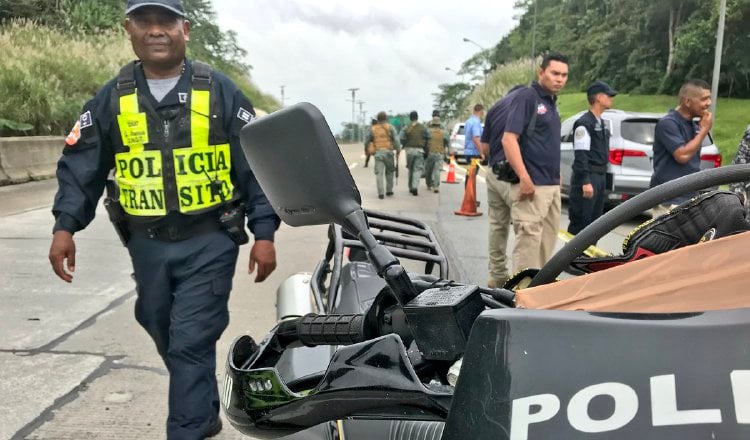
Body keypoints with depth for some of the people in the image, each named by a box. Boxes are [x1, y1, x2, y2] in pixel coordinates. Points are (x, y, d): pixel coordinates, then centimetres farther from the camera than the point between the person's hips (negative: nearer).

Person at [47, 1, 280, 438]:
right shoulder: (112, 99, 4)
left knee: (191, 343, -6)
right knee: (168, 340, 17)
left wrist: (264, 233, -8)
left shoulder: (220, 91, -3)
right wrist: (65, 226, -5)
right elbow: (81, 167, 7)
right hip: (147, 245, 4)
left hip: (209, 241, -4)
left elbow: (257, 165, -3)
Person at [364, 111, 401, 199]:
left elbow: (366, 141, 12)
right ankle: (389, 190, 19)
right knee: (389, 172, 15)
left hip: (378, 153, 0)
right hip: (388, 152, 0)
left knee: (379, 173, -2)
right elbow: (396, 139, -8)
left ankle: (381, 193, -10)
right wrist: (398, 149, -4)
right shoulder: (390, 127, 3)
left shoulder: (373, 129, 8)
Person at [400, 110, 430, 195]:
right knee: (417, 169, -1)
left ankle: (411, 187, 23)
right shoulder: (423, 127, 0)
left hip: (409, 150, 1)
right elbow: (428, 138, -1)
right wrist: (425, 147, 14)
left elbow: (402, 139, -10)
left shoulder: (406, 128, -3)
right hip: (419, 150, -1)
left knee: (410, 169, 15)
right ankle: (415, 186, -18)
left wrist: (405, 146, 9)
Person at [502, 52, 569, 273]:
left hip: (552, 185, 10)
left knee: (547, 241, 15)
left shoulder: (551, 102, 17)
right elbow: (509, 139, -19)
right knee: (528, 241, -9)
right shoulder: (527, 97, -10)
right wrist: (524, 178, -24)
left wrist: (556, 176, 19)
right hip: (532, 185, -9)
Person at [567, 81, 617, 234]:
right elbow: (580, 154, -18)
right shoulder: (584, 122, -11)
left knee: (594, 221, 13)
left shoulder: (601, 123, 19)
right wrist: (585, 181, -24)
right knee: (580, 222, -9)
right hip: (587, 176, -10)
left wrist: (602, 177, 19)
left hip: (600, 176, 10)